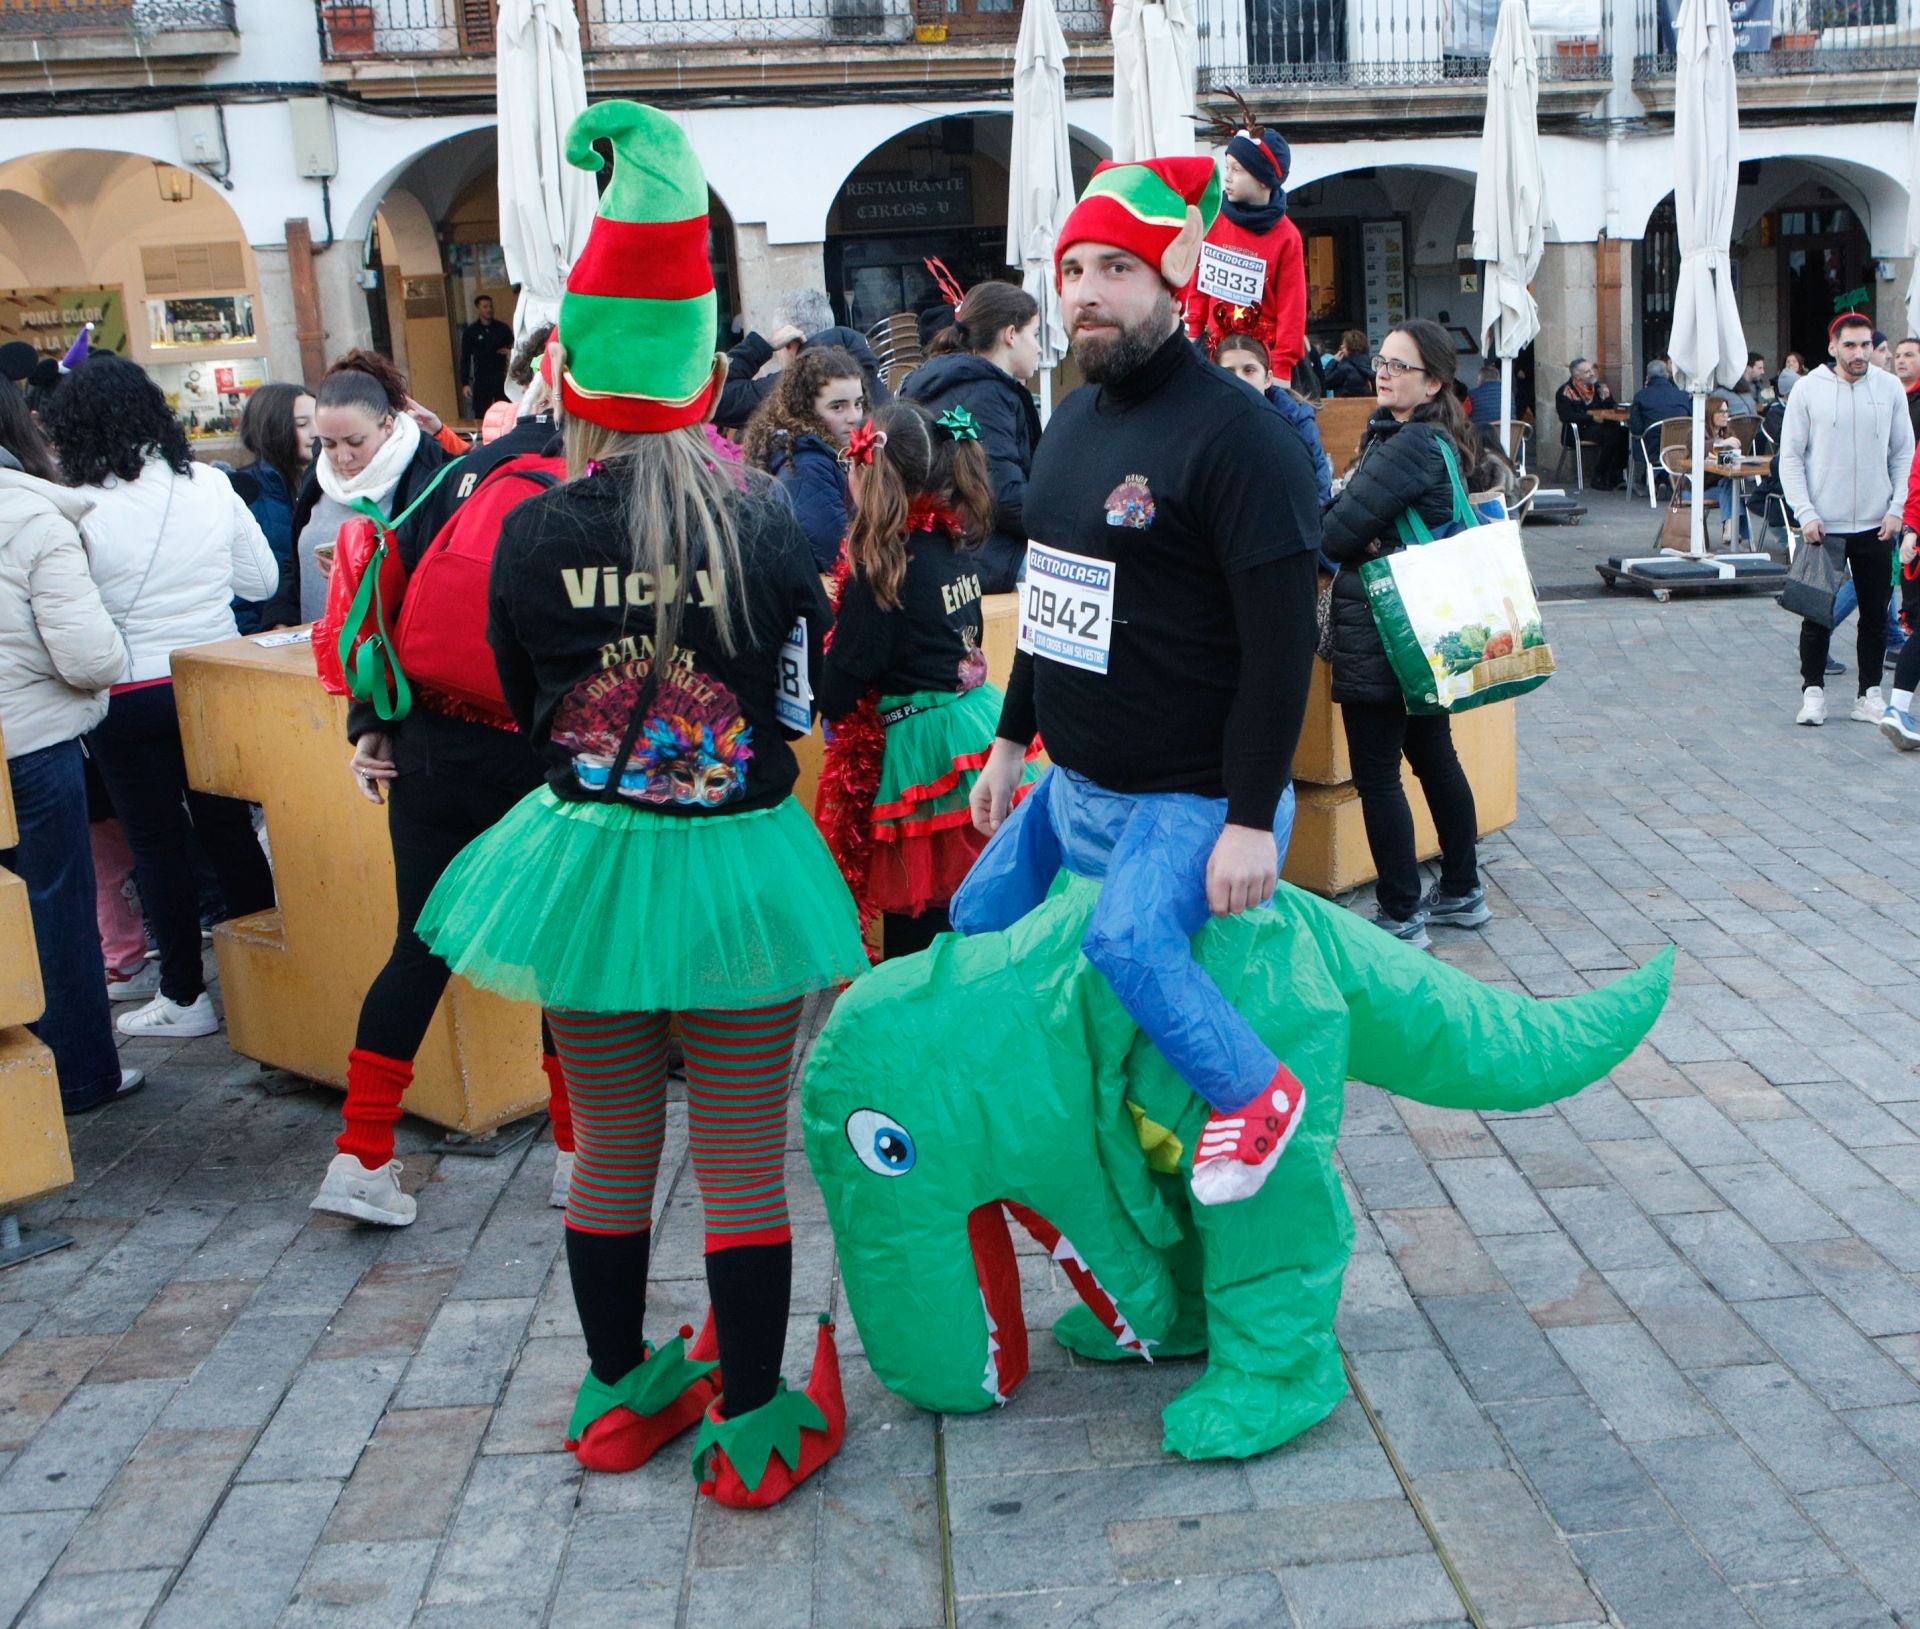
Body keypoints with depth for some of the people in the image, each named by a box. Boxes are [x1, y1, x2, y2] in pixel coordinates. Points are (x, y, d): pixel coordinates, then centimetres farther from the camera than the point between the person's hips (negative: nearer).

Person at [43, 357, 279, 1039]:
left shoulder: (77, 510, -16)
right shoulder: (211, 485, -5)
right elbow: (262, 579, 4)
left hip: (129, 697, -3)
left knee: (157, 844, 8)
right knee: (229, 830, 15)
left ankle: (184, 996, 15)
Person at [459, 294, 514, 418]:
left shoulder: (502, 328, 6)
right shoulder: (470, 332, 3)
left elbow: (514, 347, 13)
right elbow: (465, 359, 3)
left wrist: (511, 352, -12)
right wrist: (465, 383, -3)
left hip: (502, 379, 1)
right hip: (482, 380, -1)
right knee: (481, 416, -3)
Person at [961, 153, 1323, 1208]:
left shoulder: (1236, 436, -17)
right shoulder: (1073, 421, 10)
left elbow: (1282, 641, -21)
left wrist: (1253, 821, -23)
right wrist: (1012, 739, 21)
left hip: (1194, 797, -9)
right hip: (1074, 786, 9)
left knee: (1126, 941, -30)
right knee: (977, 922, 15)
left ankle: (1256, 1092, -3)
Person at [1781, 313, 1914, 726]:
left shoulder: (1890, 389, 3)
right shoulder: (1808, 389, -3)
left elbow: (1904, 455, 7)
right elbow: (1790, 457, -2)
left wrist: (1897, 509, -4)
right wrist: (1806, 513, -10)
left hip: (1876, 525, 2)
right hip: (1822, 525, -2)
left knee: (1876, 615, 7)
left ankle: (1869, 695, 17)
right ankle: (1813, 693, 13)